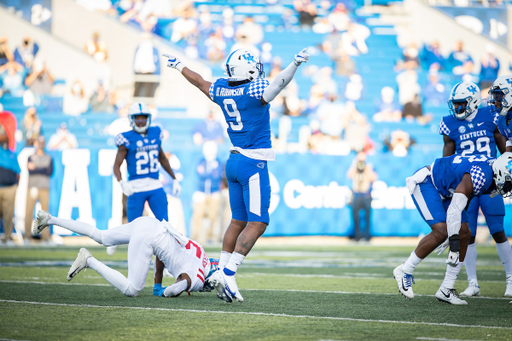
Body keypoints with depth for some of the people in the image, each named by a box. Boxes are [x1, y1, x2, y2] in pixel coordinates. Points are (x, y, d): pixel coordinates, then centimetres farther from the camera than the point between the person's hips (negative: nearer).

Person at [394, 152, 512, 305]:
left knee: (464, 234, 1)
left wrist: (454, 234, 16)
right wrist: (454, 241, -34)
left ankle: (445, 290, 6)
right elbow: (455, 208, -34)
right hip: (425, 183, -10)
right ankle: (405, 271, -7)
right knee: (441, 232, -24)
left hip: (443, 191, 10)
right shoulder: (481, 176, -32)